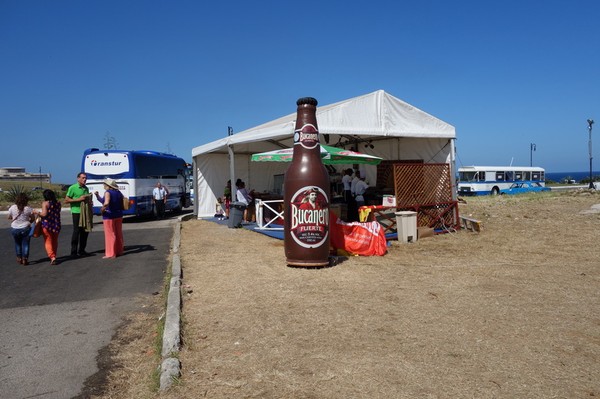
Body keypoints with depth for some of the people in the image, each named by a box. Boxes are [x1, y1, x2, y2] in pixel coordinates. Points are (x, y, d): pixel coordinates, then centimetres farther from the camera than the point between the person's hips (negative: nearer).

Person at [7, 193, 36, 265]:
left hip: (14, 229, 2)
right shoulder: (28, 208, -10)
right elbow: (32, 219, -2)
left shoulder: (12, 207, -6)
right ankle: (25, 259, 6)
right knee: (25, 244, 6)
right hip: (25, 228, -2)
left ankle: (19, 258, 23)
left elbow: (9, 217, 7)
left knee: (17, 244, 18)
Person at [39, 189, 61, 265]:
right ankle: (53, 256, 27)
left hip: (47, 225, -4)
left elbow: (44, 214, -19)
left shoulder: (45, 203, -11)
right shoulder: (58, 203, 3)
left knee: (48, 242, 3)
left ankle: (52, 257, -11)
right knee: (55, 242, 18)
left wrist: (38, 213, -3)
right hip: (56, 225, 4)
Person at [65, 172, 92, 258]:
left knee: (85, 231, 8)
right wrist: (78, 199, -17)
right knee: (76, 231, -6)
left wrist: (89, 202, 6)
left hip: (85, 212, 7)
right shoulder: (72, 188, -5)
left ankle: (81, 250, 19)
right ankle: (74, 252, 1)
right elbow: (66, 200, -7)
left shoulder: (86, 188, 16)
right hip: (76, 212, -7)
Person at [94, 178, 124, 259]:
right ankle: (119, 251, 23)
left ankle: (111, 254, 2)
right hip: (118, 215, 7)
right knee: (118, 234, 14)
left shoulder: (108, 192, -14)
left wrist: (102, 209, -15)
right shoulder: (119, 193, 8)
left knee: (110, 235, -1)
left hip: (109, 216, -7)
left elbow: (106, 203, -30)